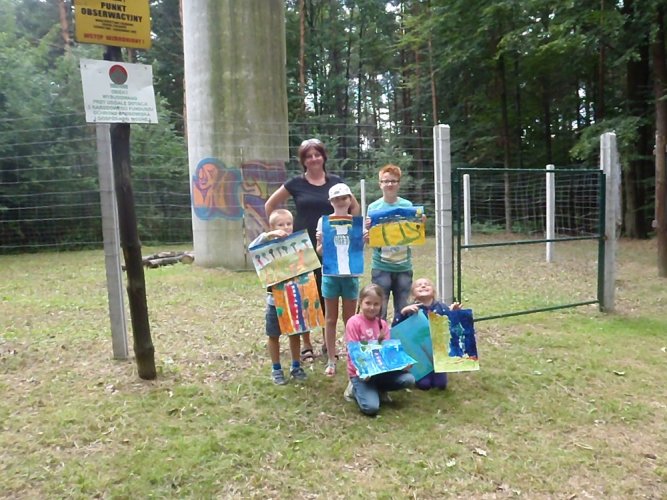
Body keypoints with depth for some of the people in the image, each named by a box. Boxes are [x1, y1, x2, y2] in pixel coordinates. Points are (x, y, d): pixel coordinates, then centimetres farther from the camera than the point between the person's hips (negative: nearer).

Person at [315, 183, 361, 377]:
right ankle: (331, 361, 16)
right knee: (330, 319, 7)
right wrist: (320, 242, -20)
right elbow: (320, 251, 1)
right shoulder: (324, 221, 0)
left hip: (351, 274, 1)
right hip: (330, 274, 0)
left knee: (350, 319, 10)